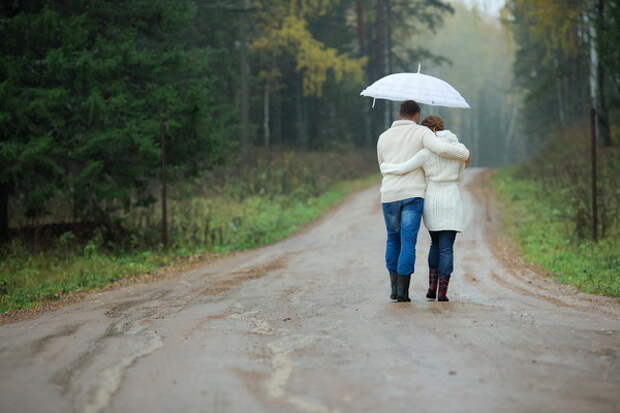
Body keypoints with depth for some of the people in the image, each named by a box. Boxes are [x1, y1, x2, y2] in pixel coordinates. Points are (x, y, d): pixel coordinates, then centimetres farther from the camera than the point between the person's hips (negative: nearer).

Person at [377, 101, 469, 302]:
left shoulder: (384, 137, 13)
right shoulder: (422, 132, 0)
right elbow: (443, 149, -16)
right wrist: (464, 153, 3)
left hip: (389, 195, 3)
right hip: (413, 195, -3)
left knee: (393, 240, 19)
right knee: (408, 243, -2)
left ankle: (394, 288, 18)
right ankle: (402, 292, -5)